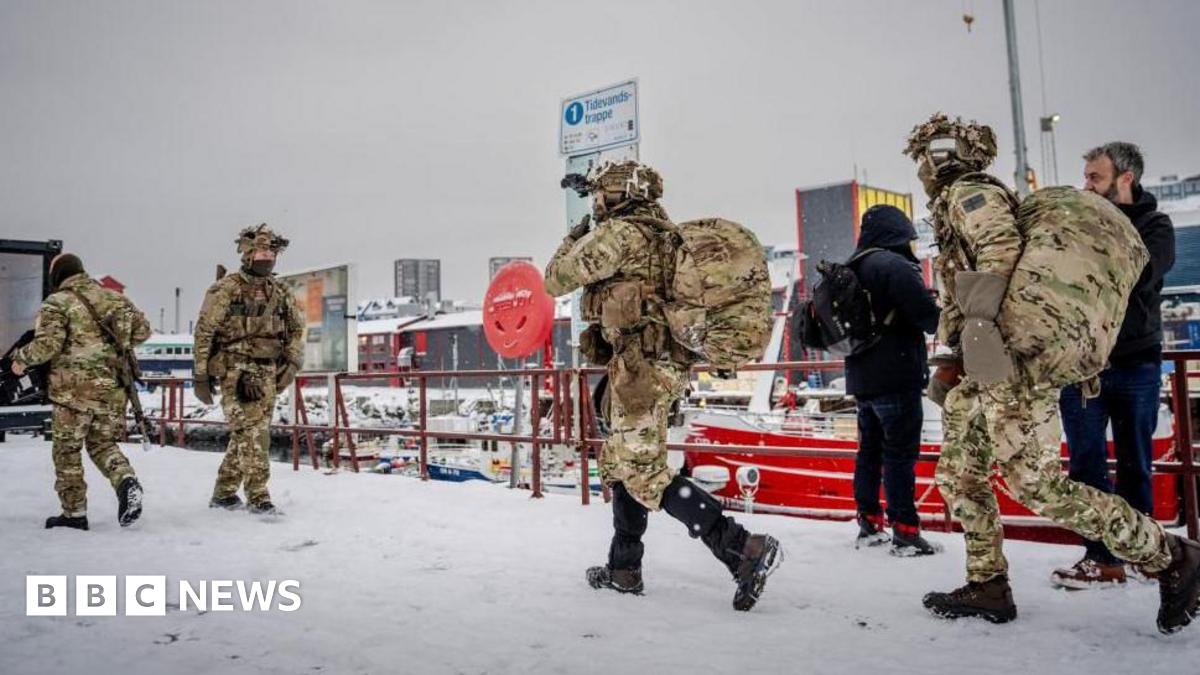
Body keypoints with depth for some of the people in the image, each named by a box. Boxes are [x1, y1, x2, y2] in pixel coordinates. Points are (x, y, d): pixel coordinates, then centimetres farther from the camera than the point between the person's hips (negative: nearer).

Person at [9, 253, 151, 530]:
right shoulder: (114, 297, 11)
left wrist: (20, 357, 4)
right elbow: (143, 329, 12)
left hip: (74, 391, -5)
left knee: (67, 450, 9)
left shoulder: (57, 303, -6)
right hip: (113, 389, 5)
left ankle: (74, 513, 14)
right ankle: (126, 480, -7)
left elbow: (47, 345, -15)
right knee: (102, 443, 19)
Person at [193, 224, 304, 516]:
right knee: (252, 431, -13)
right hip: (236, 371, -6)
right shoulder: (226, 289, -3)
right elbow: (204, 332, -3)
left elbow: (296, 330, 20)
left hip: (268, 373, 6)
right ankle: (258, 496, -10)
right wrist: (201, 375, -4)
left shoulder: (281, 293, 12)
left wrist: (291, 364, 6)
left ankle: (223, 492, 23)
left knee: (246, 434, 10)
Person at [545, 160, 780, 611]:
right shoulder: (661, 233, 15)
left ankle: (743, 549, -12)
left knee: (645, 475, -8)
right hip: (664, 361, 10)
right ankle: (624, 569, 27)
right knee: (619, 464, 17)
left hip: (641, 366, -10)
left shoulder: (619, 233, -11)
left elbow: (555, 281, -5)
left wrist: (575, 236, 12)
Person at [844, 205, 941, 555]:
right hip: (896, 377, -8)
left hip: (861, 378, 8)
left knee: (870, 449, 14)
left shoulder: (851, 269, 13)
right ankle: (905, 532, -1)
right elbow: (926, 314, -18)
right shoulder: (894, 264, -14)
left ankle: (869, 524, 22)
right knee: (900, 453, -4)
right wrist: (936, 313, 2)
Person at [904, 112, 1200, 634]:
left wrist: (979, 320, -27)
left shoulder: (966, 193, -2)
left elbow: (1002, 248, -21)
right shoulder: (952, 206, 26)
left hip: (1014, 356, -10)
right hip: (991, 366, 10)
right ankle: (988, 588, 18)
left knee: (1036, 484, -9)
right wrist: (950, 361, 24)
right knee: (958, 473, 11)